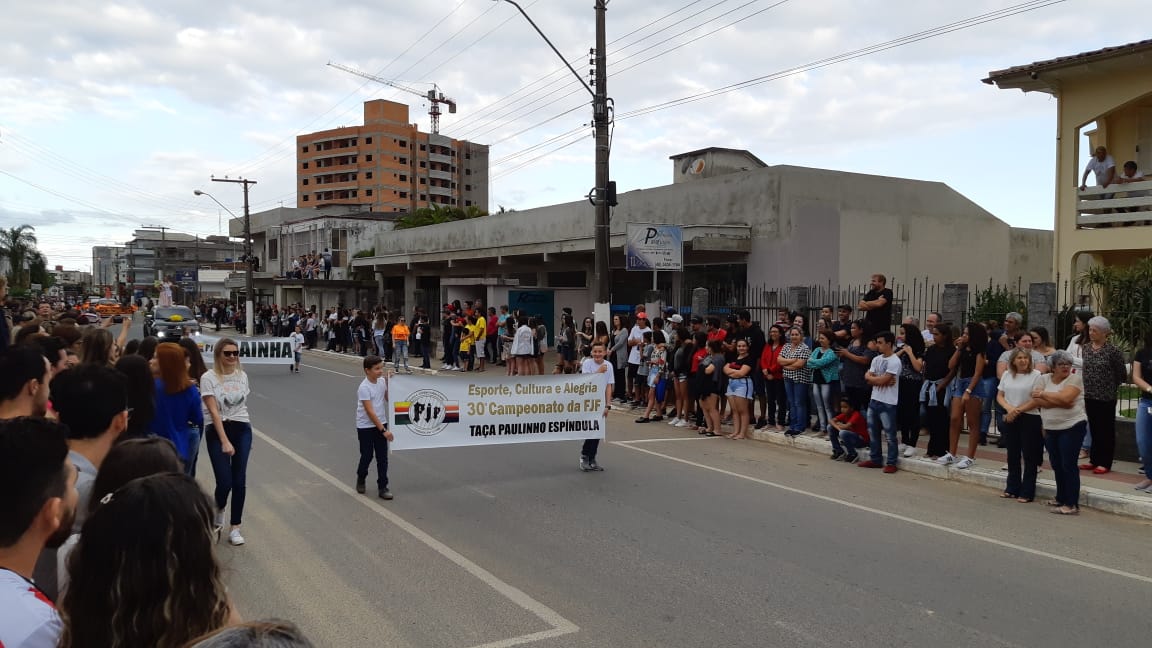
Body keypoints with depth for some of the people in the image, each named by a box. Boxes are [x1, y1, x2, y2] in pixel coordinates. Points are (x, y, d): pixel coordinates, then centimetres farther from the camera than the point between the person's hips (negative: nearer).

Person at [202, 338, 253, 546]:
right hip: (218, 430, -4)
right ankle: (219, 513, 25)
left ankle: (235, 527, 11)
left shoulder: (242, 376, 5)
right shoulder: (209, 378, -10)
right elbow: (214, 412, -13)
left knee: (239, 481, 0)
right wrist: (224, 441, -17)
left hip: (242, 430, 4)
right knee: (224, 482, -8)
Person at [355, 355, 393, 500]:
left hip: (381, 424, 5)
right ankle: (361, 480, 35)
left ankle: (382, 488, 9)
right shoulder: (364, 388, -21)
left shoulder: (382, 381, -2)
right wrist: (383, 430, -25)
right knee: (367, 456, 8)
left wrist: (388, 382, -4)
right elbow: (370, 412, -24)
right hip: (365, 427, -5)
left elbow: (388, 399, 8)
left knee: (382, 457, 3)